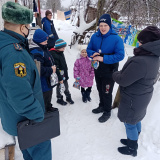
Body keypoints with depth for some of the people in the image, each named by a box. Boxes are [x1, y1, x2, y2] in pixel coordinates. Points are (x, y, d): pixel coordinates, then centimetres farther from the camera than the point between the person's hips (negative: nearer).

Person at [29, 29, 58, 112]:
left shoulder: (43, 48, 8)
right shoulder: (36, 52, -26)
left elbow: (49, 61, 22)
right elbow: (38, 69, -33)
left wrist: (53, 66, 4)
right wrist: (51, 70, -22)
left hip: (48, 81, 11)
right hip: (42, 83, -11)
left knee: (48, 95, 29)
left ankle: (48, 107, 51)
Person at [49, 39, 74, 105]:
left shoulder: (61, 53, 6)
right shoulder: (54, 54, -23)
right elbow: (56, 68, -24)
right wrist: (60, 78, -21)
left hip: (64, 74, 8)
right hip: (59, 75, -8)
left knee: (66, 86, 19)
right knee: (60, 86, 7)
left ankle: (68, 97, 35)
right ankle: (59, 99, 27)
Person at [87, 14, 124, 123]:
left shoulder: (116, 39, -19)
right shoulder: (95, 36, -3)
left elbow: (120, 55, -22)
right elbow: (89, 49, 7)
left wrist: (104, 58, -28)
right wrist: (93, 54, -17)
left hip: (109, 72, -5)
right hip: (97, 70, 6)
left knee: (107, 92, 7)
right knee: (100, 90, 22)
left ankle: (107, 112, 31)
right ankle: (102, 106, 46)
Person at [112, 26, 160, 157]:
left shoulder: (140, 61, -34)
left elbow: (123, 80, -24)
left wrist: (115, 74, -5)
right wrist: (121, 73, 0)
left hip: (133, 99, -9)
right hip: (143, 96, 9)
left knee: (130, 123, 12)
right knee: (136, 120, 26)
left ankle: (132, 149, 35)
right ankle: (133, 141, 49)